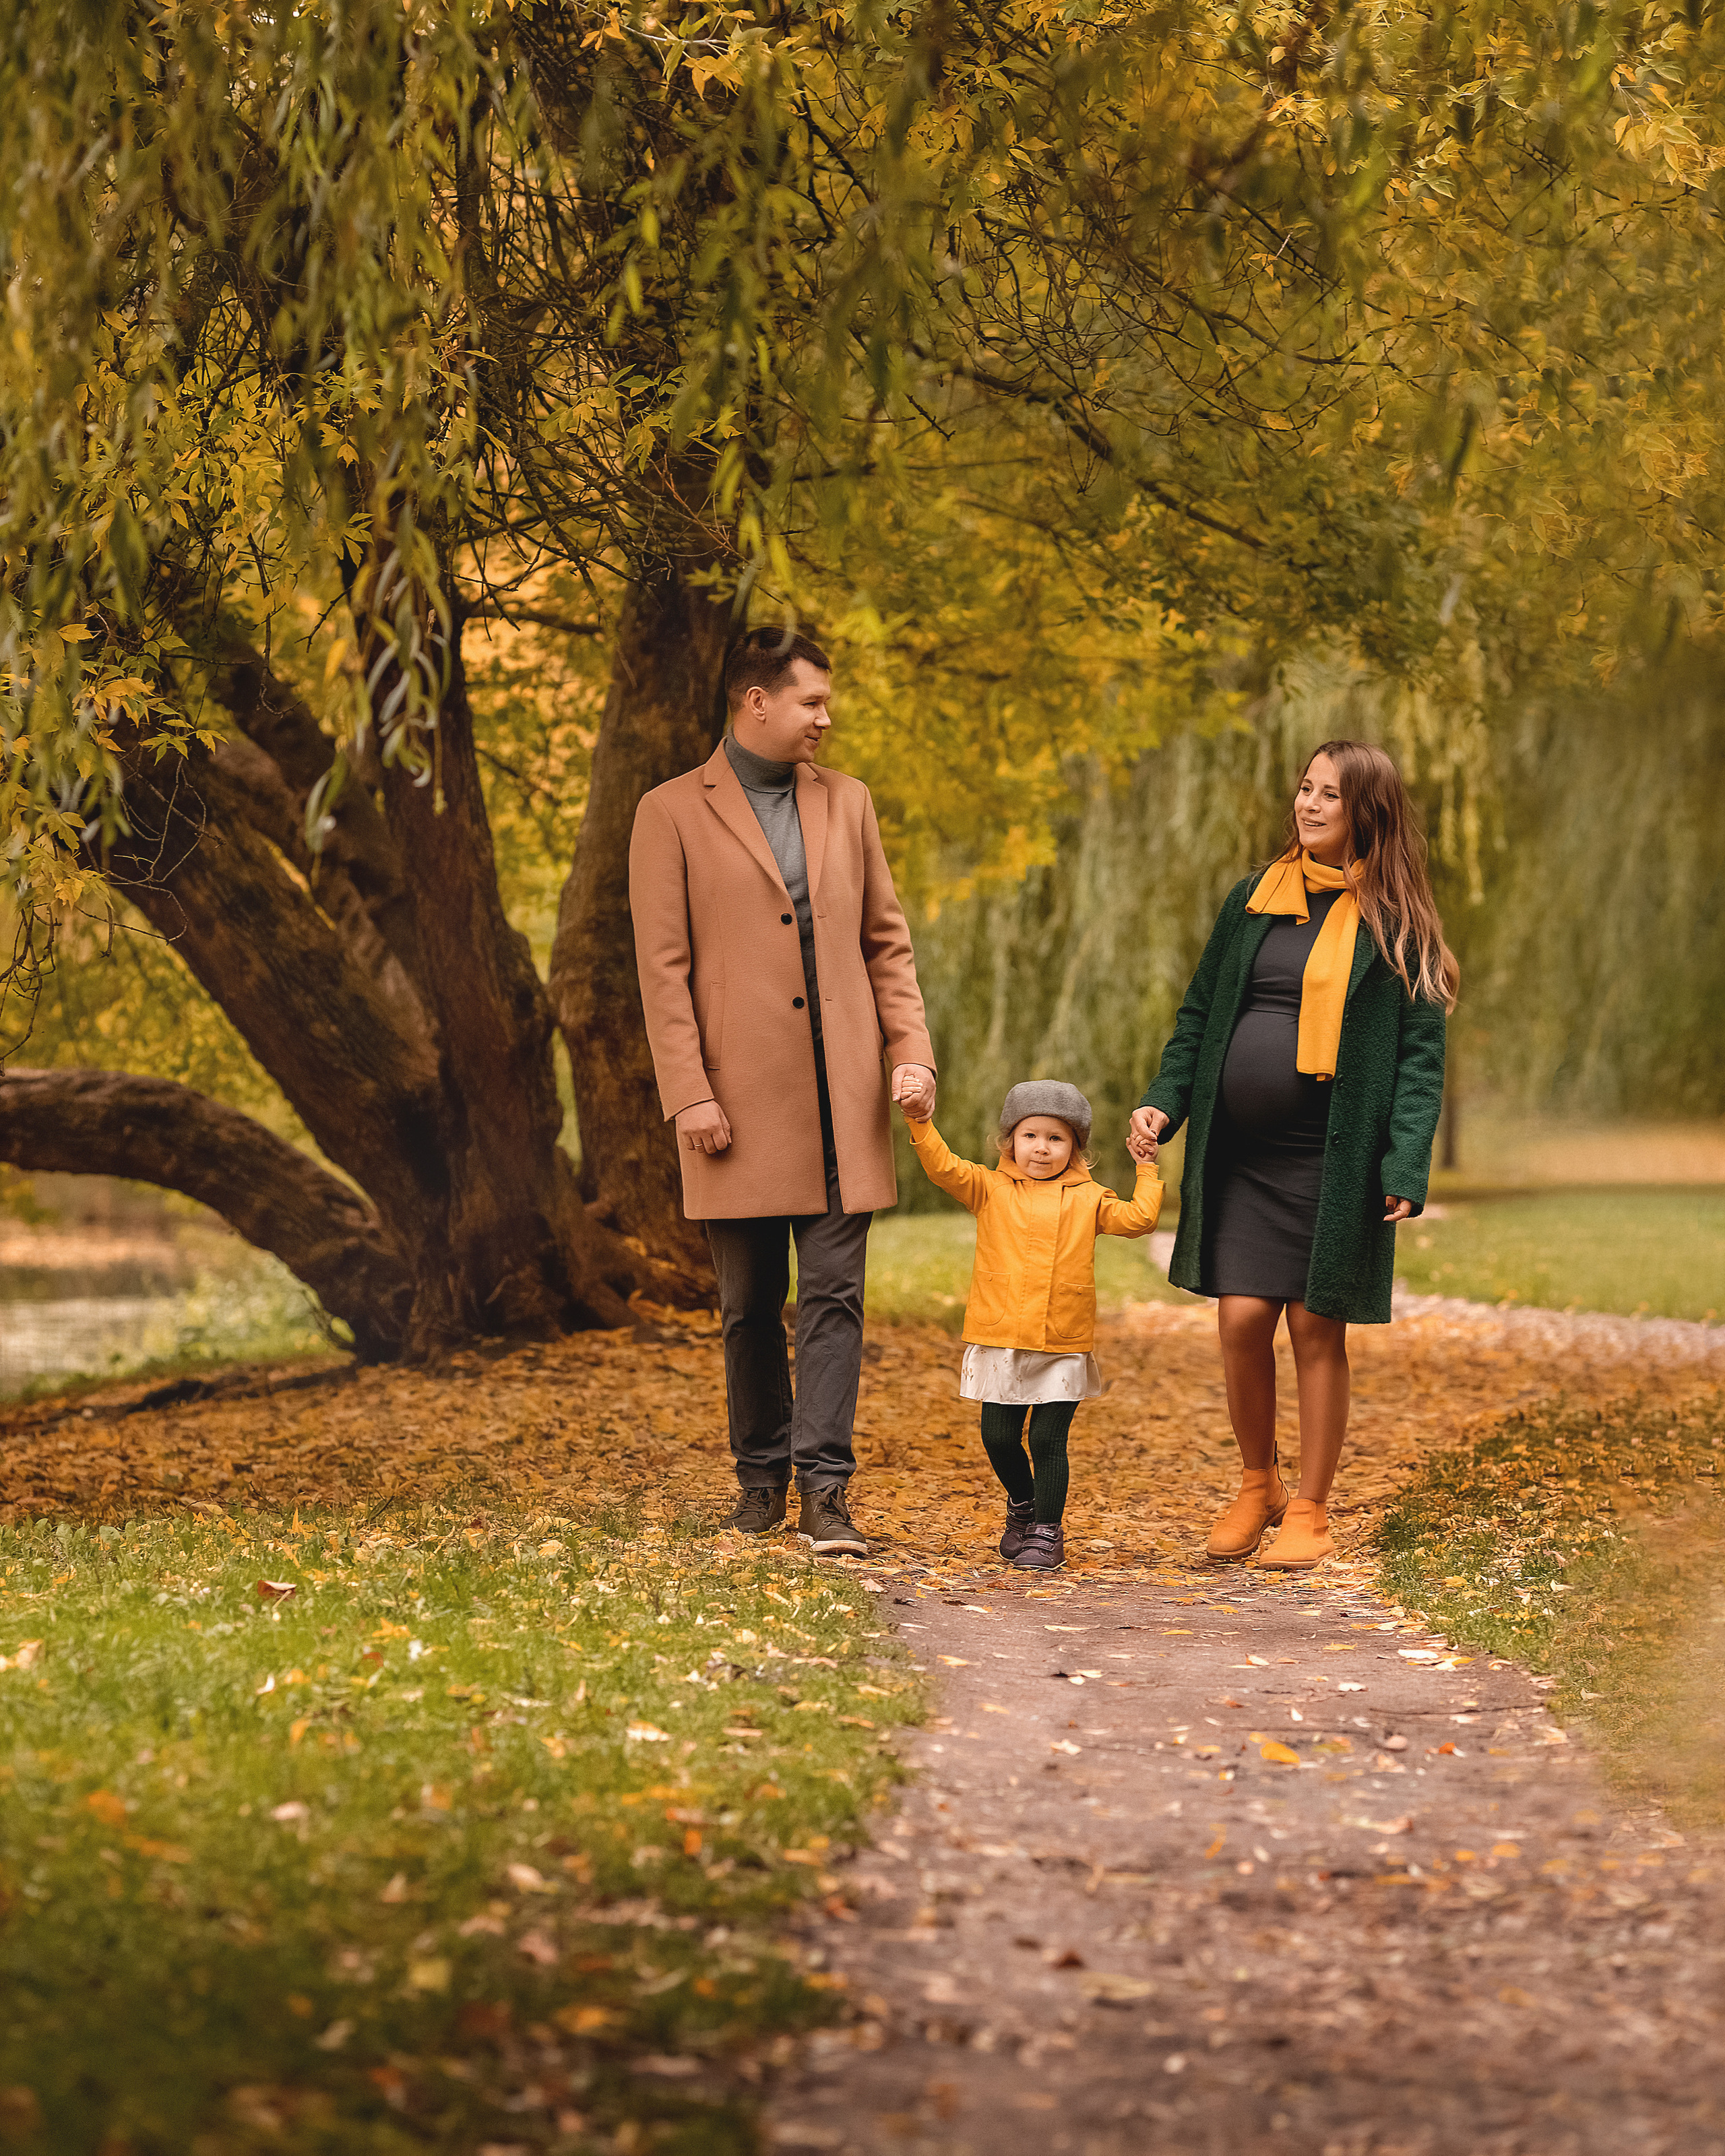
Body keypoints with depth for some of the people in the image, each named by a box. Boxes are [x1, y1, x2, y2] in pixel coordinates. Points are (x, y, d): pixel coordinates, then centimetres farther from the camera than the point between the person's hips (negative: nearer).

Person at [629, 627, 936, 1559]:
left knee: (834, 1299, -3)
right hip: (740, 1101, -2)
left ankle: (825, 1490, -4)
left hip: (841, 1098, 3)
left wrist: (911, 1051, 2)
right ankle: (761, 1475, 21)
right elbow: (663, 967, -3)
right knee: (749, 1305, 7)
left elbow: (888, 939, 15)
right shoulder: (673, 814, 0)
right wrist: (689, 1095, -10)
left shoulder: (847, 802, 12)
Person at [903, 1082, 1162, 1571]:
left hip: (1063, 1347, -1)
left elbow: (1138, 1219, 2)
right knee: (998, 1437, 6)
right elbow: (943, 1167, -5)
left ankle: (1046, 1531, 7)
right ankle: (1022, 1504, 33)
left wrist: (1147, 1169, 3)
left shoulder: (1087, 1199, 8)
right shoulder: (990, 1190, 6)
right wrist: (919, 1122, -16)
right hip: (1000, 1342, 1)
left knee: (1048, 1440, -4)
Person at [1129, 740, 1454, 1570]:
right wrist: (1165, 1101, 0)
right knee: (1241, 1320, -1)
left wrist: (1406, 1167, -14)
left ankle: (1310, 1510, 15)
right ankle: (1256, 1485, 21)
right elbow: (1200, 1014, 14)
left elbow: (1421, 1054, -5)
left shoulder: (1394, 924, -1)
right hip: (1239, 1154, 3)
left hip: (1332, 1159, -3)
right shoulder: (1253, 901, 10)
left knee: (1317, 1329, 1)